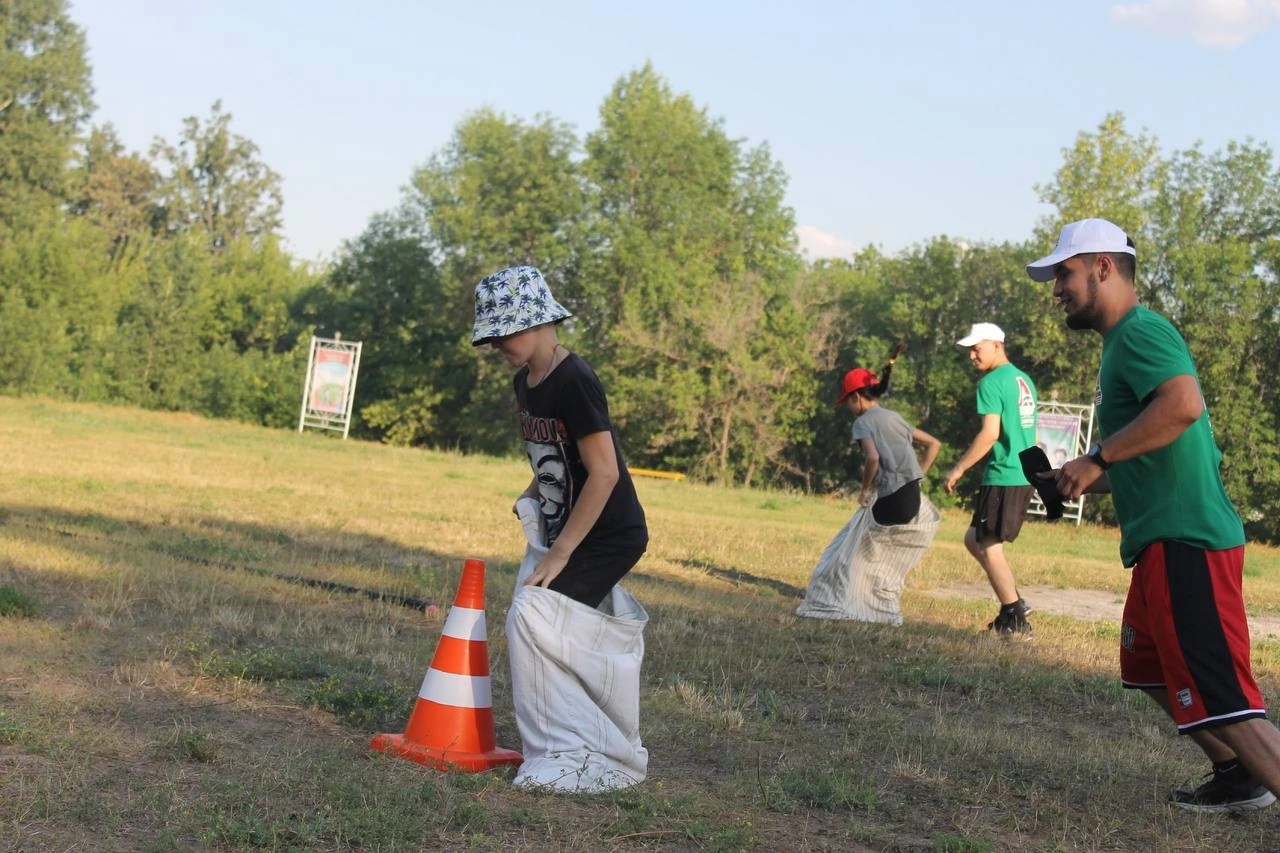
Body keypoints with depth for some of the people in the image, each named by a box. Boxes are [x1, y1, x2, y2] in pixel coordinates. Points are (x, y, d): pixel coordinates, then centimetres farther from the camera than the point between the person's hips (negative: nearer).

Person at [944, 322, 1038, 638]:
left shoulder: (992, 382, -11)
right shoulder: (1025, 380, 16)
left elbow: (990, 433, -19)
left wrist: (959, 468, -13)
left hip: (1004, 477, -9)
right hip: (1025, 476, 9)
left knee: (989, 547, 0)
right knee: (975, 539, 17)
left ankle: (1016, 620, 2)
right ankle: (1014, 603, 14)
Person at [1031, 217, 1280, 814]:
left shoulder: (1141, 332, -11)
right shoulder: (1127, 341, 21)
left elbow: (1184, 404, -31)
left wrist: (1097, 458, -24)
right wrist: (1084, 481, 17)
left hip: (1186, 544, -11)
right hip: (1168, 543, 11)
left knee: (1219, 701, -16)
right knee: (1151, 670, 25)